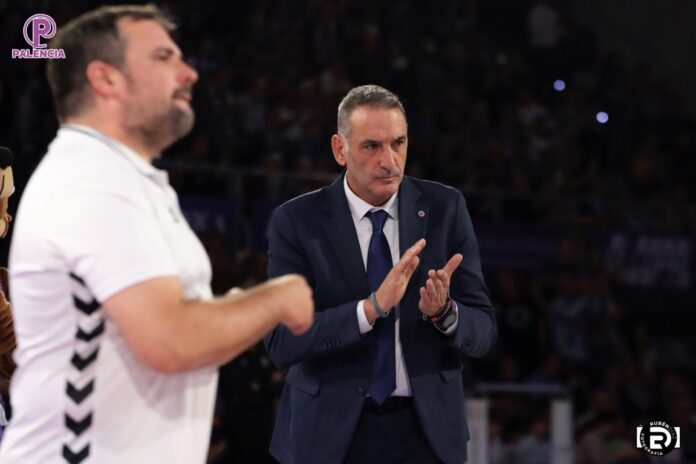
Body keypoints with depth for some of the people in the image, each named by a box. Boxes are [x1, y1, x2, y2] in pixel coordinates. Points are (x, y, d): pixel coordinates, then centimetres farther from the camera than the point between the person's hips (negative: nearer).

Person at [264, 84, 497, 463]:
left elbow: (483, 332, -2)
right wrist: (372, 307, -27)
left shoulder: (445, 208, -2)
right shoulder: (297, 220, -7)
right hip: (331, 431, -1)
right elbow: (281, 341, -16)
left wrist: (443, 312, -23)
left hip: (425, 428, 1)